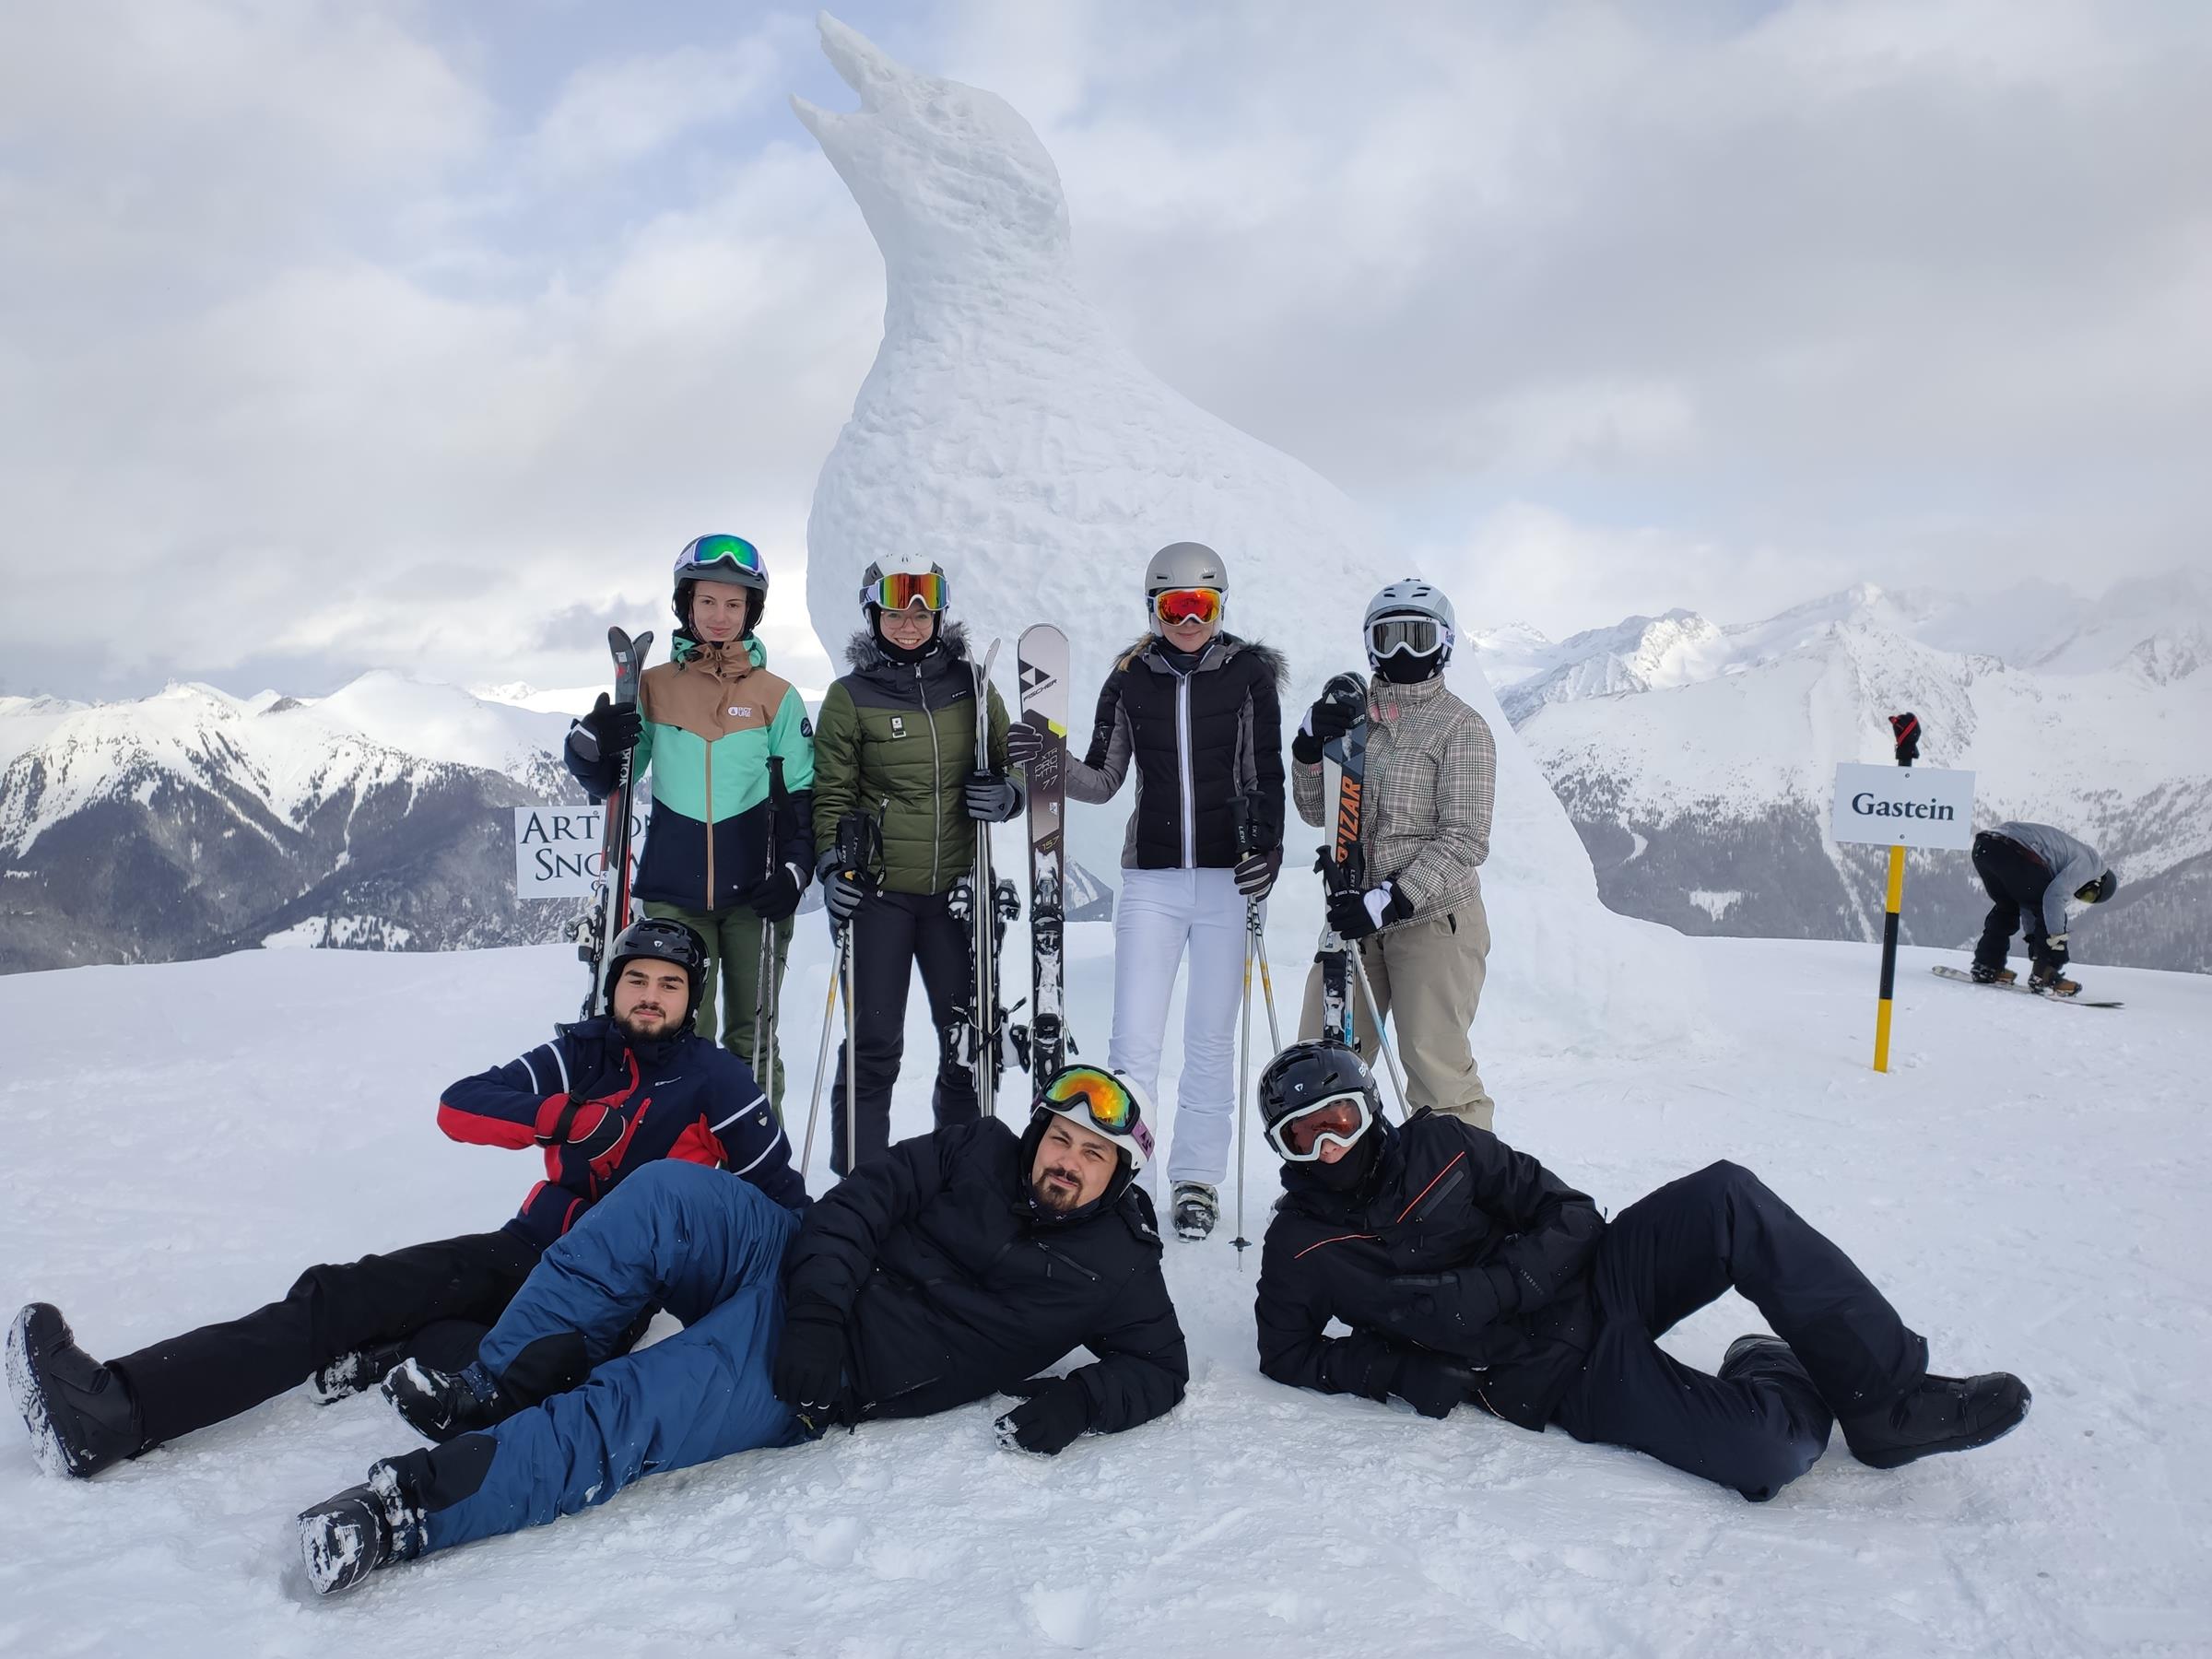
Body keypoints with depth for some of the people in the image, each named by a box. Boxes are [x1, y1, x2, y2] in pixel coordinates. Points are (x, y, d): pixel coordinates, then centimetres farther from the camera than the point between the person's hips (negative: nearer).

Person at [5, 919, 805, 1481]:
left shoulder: (714, 1078, -1)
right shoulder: (579, 1054, 8)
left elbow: (779, 1191, 5)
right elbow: (459, 1107, -4)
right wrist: (564, 1118, -19)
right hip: (528, 1249, 4)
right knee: (340, 1296, -13)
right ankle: (112, 1409, -22)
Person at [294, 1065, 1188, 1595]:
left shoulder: (1114, 1268, 0)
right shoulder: (978, 1151, 5)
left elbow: (1160, 1368, 2)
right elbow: (856, 1205, 0)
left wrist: (1077, 1400, -18)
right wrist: (819, 1312, -16)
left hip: (828, 1382, -3)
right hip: (795, 1269, 4)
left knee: (621, 1419, -24)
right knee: (669, 1190, -24)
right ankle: (500, 1390, -15)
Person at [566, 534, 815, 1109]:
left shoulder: (777, 696, 4)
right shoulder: (653, 687, 7)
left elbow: (803, 794, 4)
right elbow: (609, 783, 11)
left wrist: (795, 870, -9)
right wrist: (591, 743, -10)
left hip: (753, 895, -1)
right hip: (673, 894, 1)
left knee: (752, 1041, 7)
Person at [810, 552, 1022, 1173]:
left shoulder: (970, 686, 7)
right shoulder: (849, 697, 1)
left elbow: (1008, 766, 15)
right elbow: (831, 794, 2)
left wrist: (1007, 795, -7)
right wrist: (832, 864, -12)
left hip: (956, 889, 3)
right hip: (878, 890, -2)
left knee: (968, 1038, 8)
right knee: (874, 1043, 1)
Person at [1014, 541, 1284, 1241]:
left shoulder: (1250, 674, 0)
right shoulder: (1131, 678, 4)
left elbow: (1266, 775, -1)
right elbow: (1102, 781, 5)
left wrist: (1267, 849, -16)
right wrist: (1045, 760, -13)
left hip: (1229, 877, -1)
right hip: (1151, 879, 1)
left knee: (1211, 1041, 7)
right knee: (1134, 1041, -2)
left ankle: (1197, 1180, 20)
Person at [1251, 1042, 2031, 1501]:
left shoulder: (1437, 1143, 1)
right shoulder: (1298, 1246, -3)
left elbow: (1571, 1218, 0)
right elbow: (1288, 1355, 3)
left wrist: (1487, 1290, -18)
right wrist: (1406, 1369, -11)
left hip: (1593, 1282, 4)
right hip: (1561, 1378, -4)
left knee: (1727, 1196, -24)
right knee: (1773, 1451, -27)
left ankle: (1889, 1399, -10)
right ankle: (1778, 1376, 10)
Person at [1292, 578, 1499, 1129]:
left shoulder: (1461, 727, -5)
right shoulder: (1351, 716, 10)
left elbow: (1464, 840, -11)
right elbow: (1318, 813, 11)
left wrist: (1391, 899, -20)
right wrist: (1309, 744, -6)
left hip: (1434, 916, -5)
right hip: (1353, 914, 5)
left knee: (1436, 1068, -6)